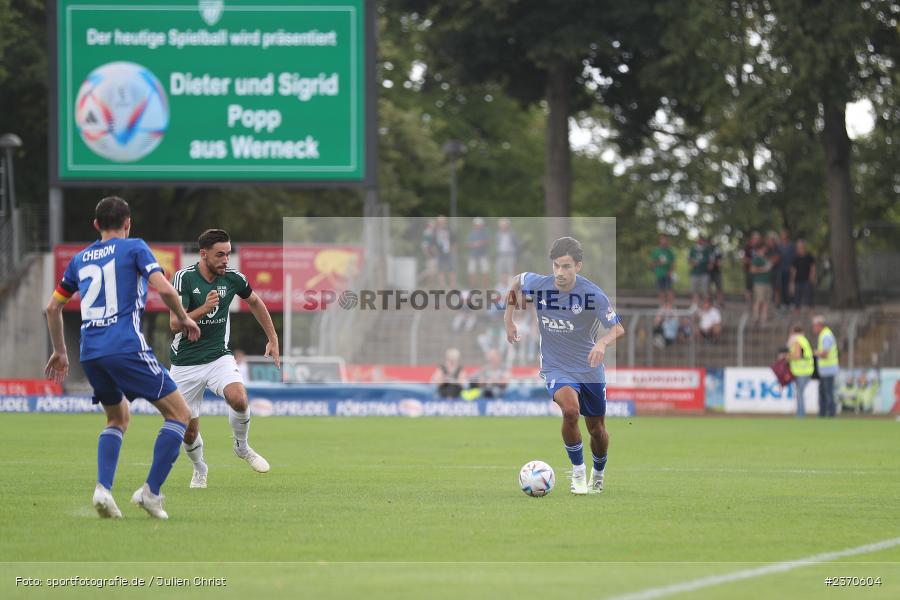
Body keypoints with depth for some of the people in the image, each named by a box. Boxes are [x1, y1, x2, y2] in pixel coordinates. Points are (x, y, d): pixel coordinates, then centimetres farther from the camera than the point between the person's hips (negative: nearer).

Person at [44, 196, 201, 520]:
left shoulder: (80, 258, 19)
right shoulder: (134, 247, 4)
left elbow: (53, 307, 25)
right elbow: (164, 288, -10)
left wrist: (60, 352, 35)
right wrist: (183, 318, 8)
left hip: (90, 353, 6)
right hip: (127, 347, -6)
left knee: (118, 418, 26)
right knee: (179, 413, 2)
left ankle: (103, 488, 4)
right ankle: (151, 491, -7)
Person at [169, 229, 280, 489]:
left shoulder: (232, 278, -5)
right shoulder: (184, 278, -16)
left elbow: (255, 302, 16)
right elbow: (175, 324, -21)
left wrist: (273, 339, 16)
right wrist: (204, 308, -35)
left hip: (219, 356, 1)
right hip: (186, 363, -1)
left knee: (238, 398, -28)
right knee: (189, 431, 3)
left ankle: (242, 447, 1)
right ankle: (199, 469, 34)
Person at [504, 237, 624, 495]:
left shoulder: (593, 294, -18)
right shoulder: (538, 285, -13)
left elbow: (618, 328, -14)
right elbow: (517, 281, 11)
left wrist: (603, 343, -36)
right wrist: (509, 318, 8)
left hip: (590, 368, 1)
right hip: (556, 369, -1)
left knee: (597, 430, 12)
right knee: (570, 410, -30)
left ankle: (598, 474, 43)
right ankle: (578, 471, -11)